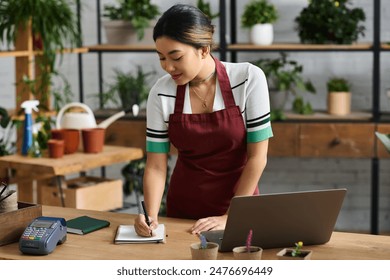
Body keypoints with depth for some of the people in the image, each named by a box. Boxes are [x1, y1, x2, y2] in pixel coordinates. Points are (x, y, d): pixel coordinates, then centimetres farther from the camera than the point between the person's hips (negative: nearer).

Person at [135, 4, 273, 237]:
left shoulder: (248, 79, -13)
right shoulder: (161, 93, -9)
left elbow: (257, 157, -11)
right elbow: (156, 166, -5)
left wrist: (230, 217, -12)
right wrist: (151, 216, -21)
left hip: (240, 205, -2)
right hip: (183, 211, 2)